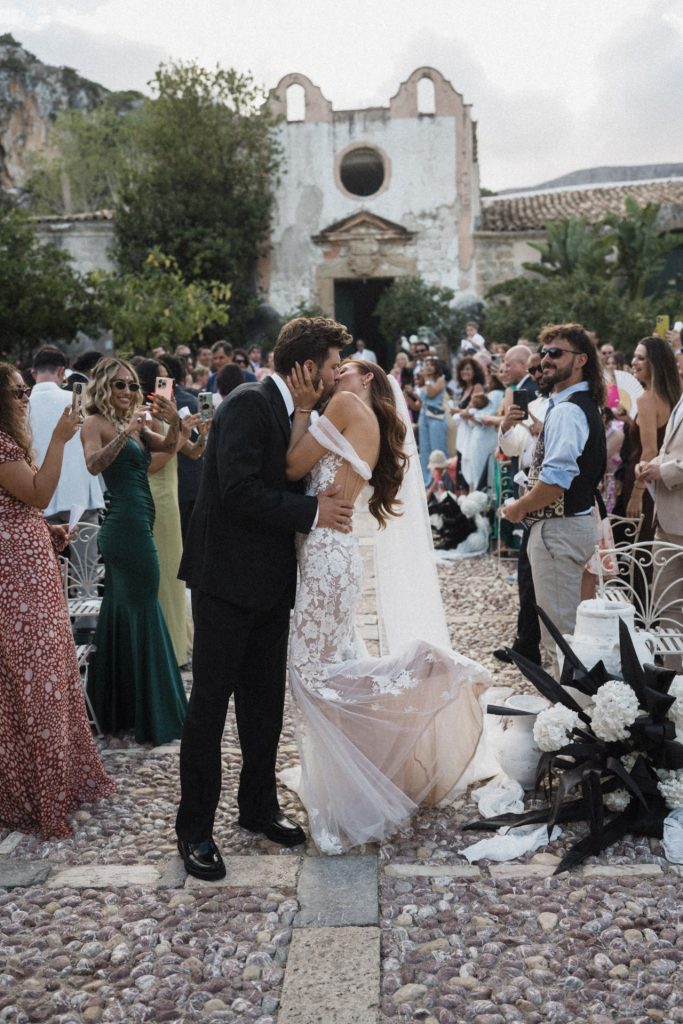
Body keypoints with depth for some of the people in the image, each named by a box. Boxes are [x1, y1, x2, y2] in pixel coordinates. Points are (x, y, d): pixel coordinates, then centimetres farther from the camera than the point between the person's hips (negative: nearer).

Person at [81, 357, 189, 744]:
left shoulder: (135, 425, 16)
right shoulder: (97, 423, -8)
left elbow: (168, 447, 7)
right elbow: (94, 464, -24)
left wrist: (174, 421, -10)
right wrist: (125, 433, -32)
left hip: (135, 527, 9)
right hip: (126, 527, -9)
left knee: (122, 611, 15)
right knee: (143, 613, -5)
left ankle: (118, 707, 28)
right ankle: (153, 715, 2)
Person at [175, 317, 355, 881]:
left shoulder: (294, 412, 12)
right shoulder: (248, 404, -16)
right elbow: (238, 490, -25)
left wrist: (328, 501, -4)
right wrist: (311, 510, -21)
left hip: (271, 582, 9)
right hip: (227, 577, -9)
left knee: (266, 702, 16)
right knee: (210, 703, 1)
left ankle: (259, 805, 31)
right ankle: (195, 828, 13)